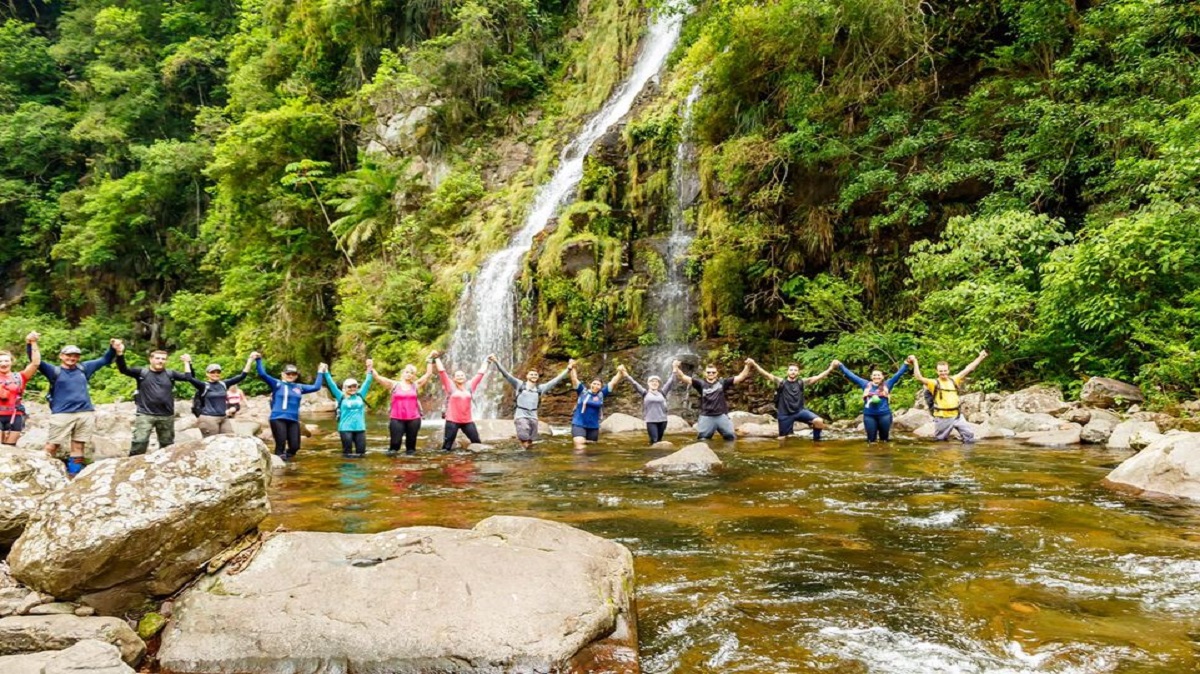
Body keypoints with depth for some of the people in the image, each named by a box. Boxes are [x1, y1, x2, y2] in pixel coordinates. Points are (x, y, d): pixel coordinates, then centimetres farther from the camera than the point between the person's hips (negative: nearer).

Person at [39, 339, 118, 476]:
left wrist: (112, 348, 6)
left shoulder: (83, 368, 16)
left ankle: (75, 476, 14)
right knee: (51, 447, -7)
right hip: (62, 414, -3)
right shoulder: (54, 371, 7)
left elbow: (105, 360, 23)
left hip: (85, 414, 3)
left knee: (78, 447, 8)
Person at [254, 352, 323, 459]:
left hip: (293, 420, 5)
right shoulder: (277, 384, 4)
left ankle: (285, 459, 29)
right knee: (281, 444, -10)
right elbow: (262, 375, -7)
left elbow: (316, 387, 22)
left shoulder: (299, 387, 16)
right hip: (278, 419, -4)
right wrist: (258, 360, -16)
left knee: (295, 446, 2)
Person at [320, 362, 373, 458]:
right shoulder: (341, 397, 5)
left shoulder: (360, 396, 11)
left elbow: (367, 383, 12)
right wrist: (325, 372, -2)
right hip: (346, 428, -2)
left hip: (360, 428, 2)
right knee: (347, 452, 0)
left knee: (361, 451, 2)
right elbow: (332, 384, 2)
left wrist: (369, 370, 8)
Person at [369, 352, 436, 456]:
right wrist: (371, 368, -12)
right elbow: (378, 377, 1)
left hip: (413, 419, 2)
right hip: (397, 419, -2)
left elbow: (428, 374, 9)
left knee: (411, 442, 7)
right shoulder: (394, 385, 6)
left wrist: (429, 360, 9)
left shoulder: (416, 385, 9)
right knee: (395, 442, -6)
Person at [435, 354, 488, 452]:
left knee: (476, 441, 5)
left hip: (467, 421, 3)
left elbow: (480, 373, 15)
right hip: (452, 421, -3)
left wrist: (486, 361, 20)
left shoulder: (470, 386, 9)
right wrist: (437, 358, -1)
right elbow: (442, 371, -3)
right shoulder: (450, 386, 1)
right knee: (448, 444, -1)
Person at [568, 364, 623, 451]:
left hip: (593, 427, 3)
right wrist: (572, 368, -21)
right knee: (579, 446, -22)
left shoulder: (602, 394, 4)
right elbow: (574, 379, -8)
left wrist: (620, 372, -5)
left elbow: (613, 382, 3)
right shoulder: (583, 391, -1)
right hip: (579, 424, -3)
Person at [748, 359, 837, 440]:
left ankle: (816, 440, 3)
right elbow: (766, 374, -12)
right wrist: (754, 364, -27)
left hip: (799, 411, 1)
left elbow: (818, 377, -2)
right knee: (782, 438, 4)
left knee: (819, 421, -18)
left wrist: (831, 368, -13)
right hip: (785, 414, -1)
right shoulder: (781, 382, -1)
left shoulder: (801, 382, 4)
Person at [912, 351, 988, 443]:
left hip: (957, 416, 4)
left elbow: (968, 369, 11)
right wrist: (915, 362, -25)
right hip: (942, 418, -3)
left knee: (970, 437, 4)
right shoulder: (934, 383, -5)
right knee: (940, 442, 8)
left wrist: (980, 358, 12)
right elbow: (919, 377, -18)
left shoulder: (954, 380, 8)